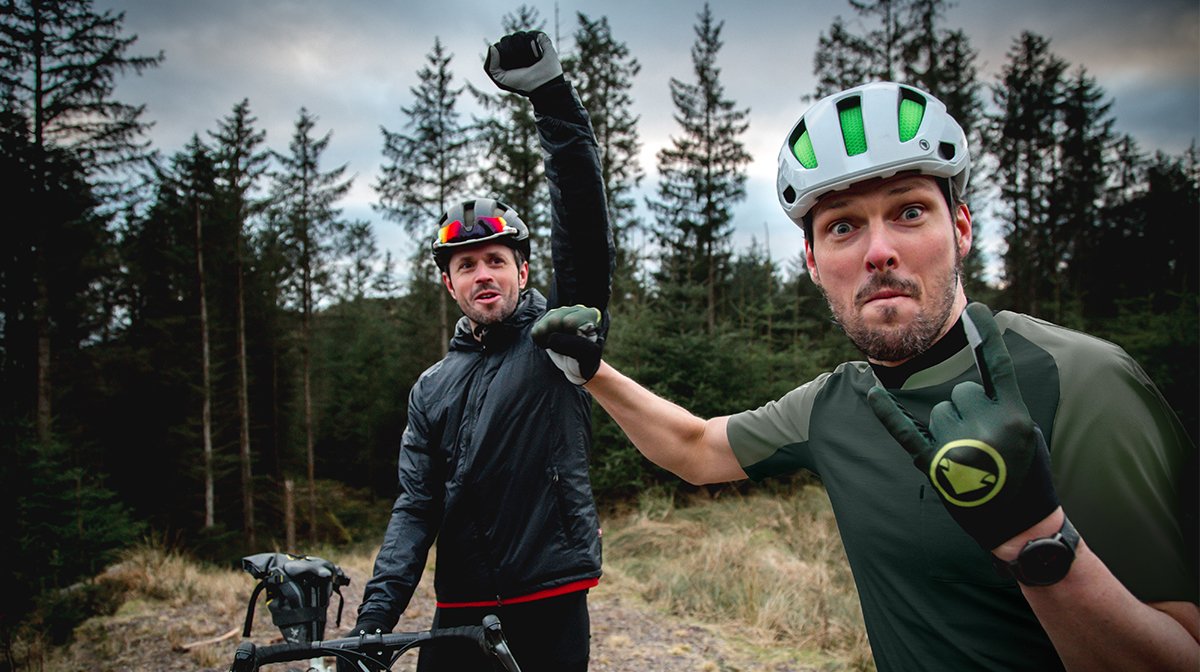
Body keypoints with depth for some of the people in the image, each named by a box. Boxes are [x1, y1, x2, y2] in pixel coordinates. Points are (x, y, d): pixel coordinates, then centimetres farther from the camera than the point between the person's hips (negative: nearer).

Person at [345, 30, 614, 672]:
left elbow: (583, 228, -16)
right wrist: (375, 613, -5)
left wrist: (553, 97, -26)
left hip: (550, 604, -3)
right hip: (460, 612, 4)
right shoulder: (433, 388, 11)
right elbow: (415, 506, 7)